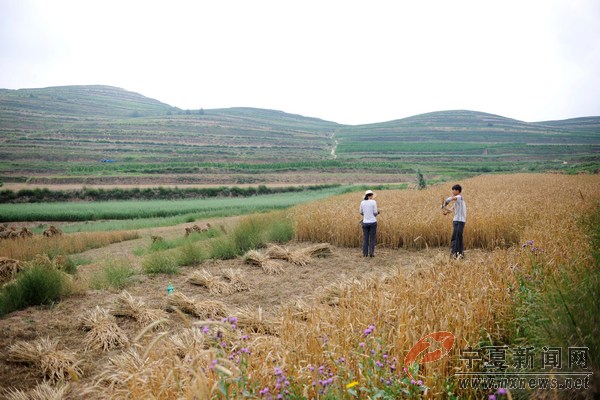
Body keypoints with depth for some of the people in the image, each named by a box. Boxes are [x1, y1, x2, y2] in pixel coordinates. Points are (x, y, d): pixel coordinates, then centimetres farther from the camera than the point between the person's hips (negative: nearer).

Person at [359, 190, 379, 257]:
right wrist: (377, 213, 17)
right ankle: (371, 253, 2)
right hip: (373, 222, -3)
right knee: (372, 239, 5)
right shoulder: (373, 202, -8)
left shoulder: (362, 202, 2)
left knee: (365, 238, 9)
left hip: (365, 223, 3)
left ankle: (365, 253, 7)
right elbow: (375, 213, -7)